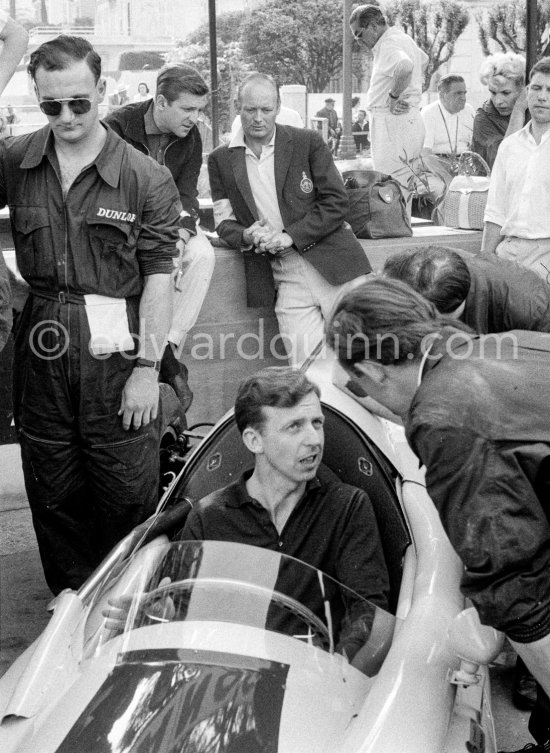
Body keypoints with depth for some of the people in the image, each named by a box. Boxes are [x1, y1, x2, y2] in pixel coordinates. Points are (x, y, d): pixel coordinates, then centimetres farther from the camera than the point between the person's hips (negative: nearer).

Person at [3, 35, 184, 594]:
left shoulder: (146, 178, -6)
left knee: (128, 495, 5)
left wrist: (147, 368, -9)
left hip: (116, 351, -3)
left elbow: (157, 278, -6)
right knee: (52, 493, 14)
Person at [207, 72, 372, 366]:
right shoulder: (221, 160, 9)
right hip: (285, 278, 1)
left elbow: (336, 201, -2)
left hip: (332, 265, -1)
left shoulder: (308, 142, 2)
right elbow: (224, 221, 10)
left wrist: (290, 237, -12)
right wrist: (246, 236, -13)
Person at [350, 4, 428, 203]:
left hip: (393, 123, -11)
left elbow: (404, 67, -38)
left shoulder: (388, 45, -15)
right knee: (404, 193, 12)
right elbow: (423, 60, 39)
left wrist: (393, 96, -23)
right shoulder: (404, 38, 17)